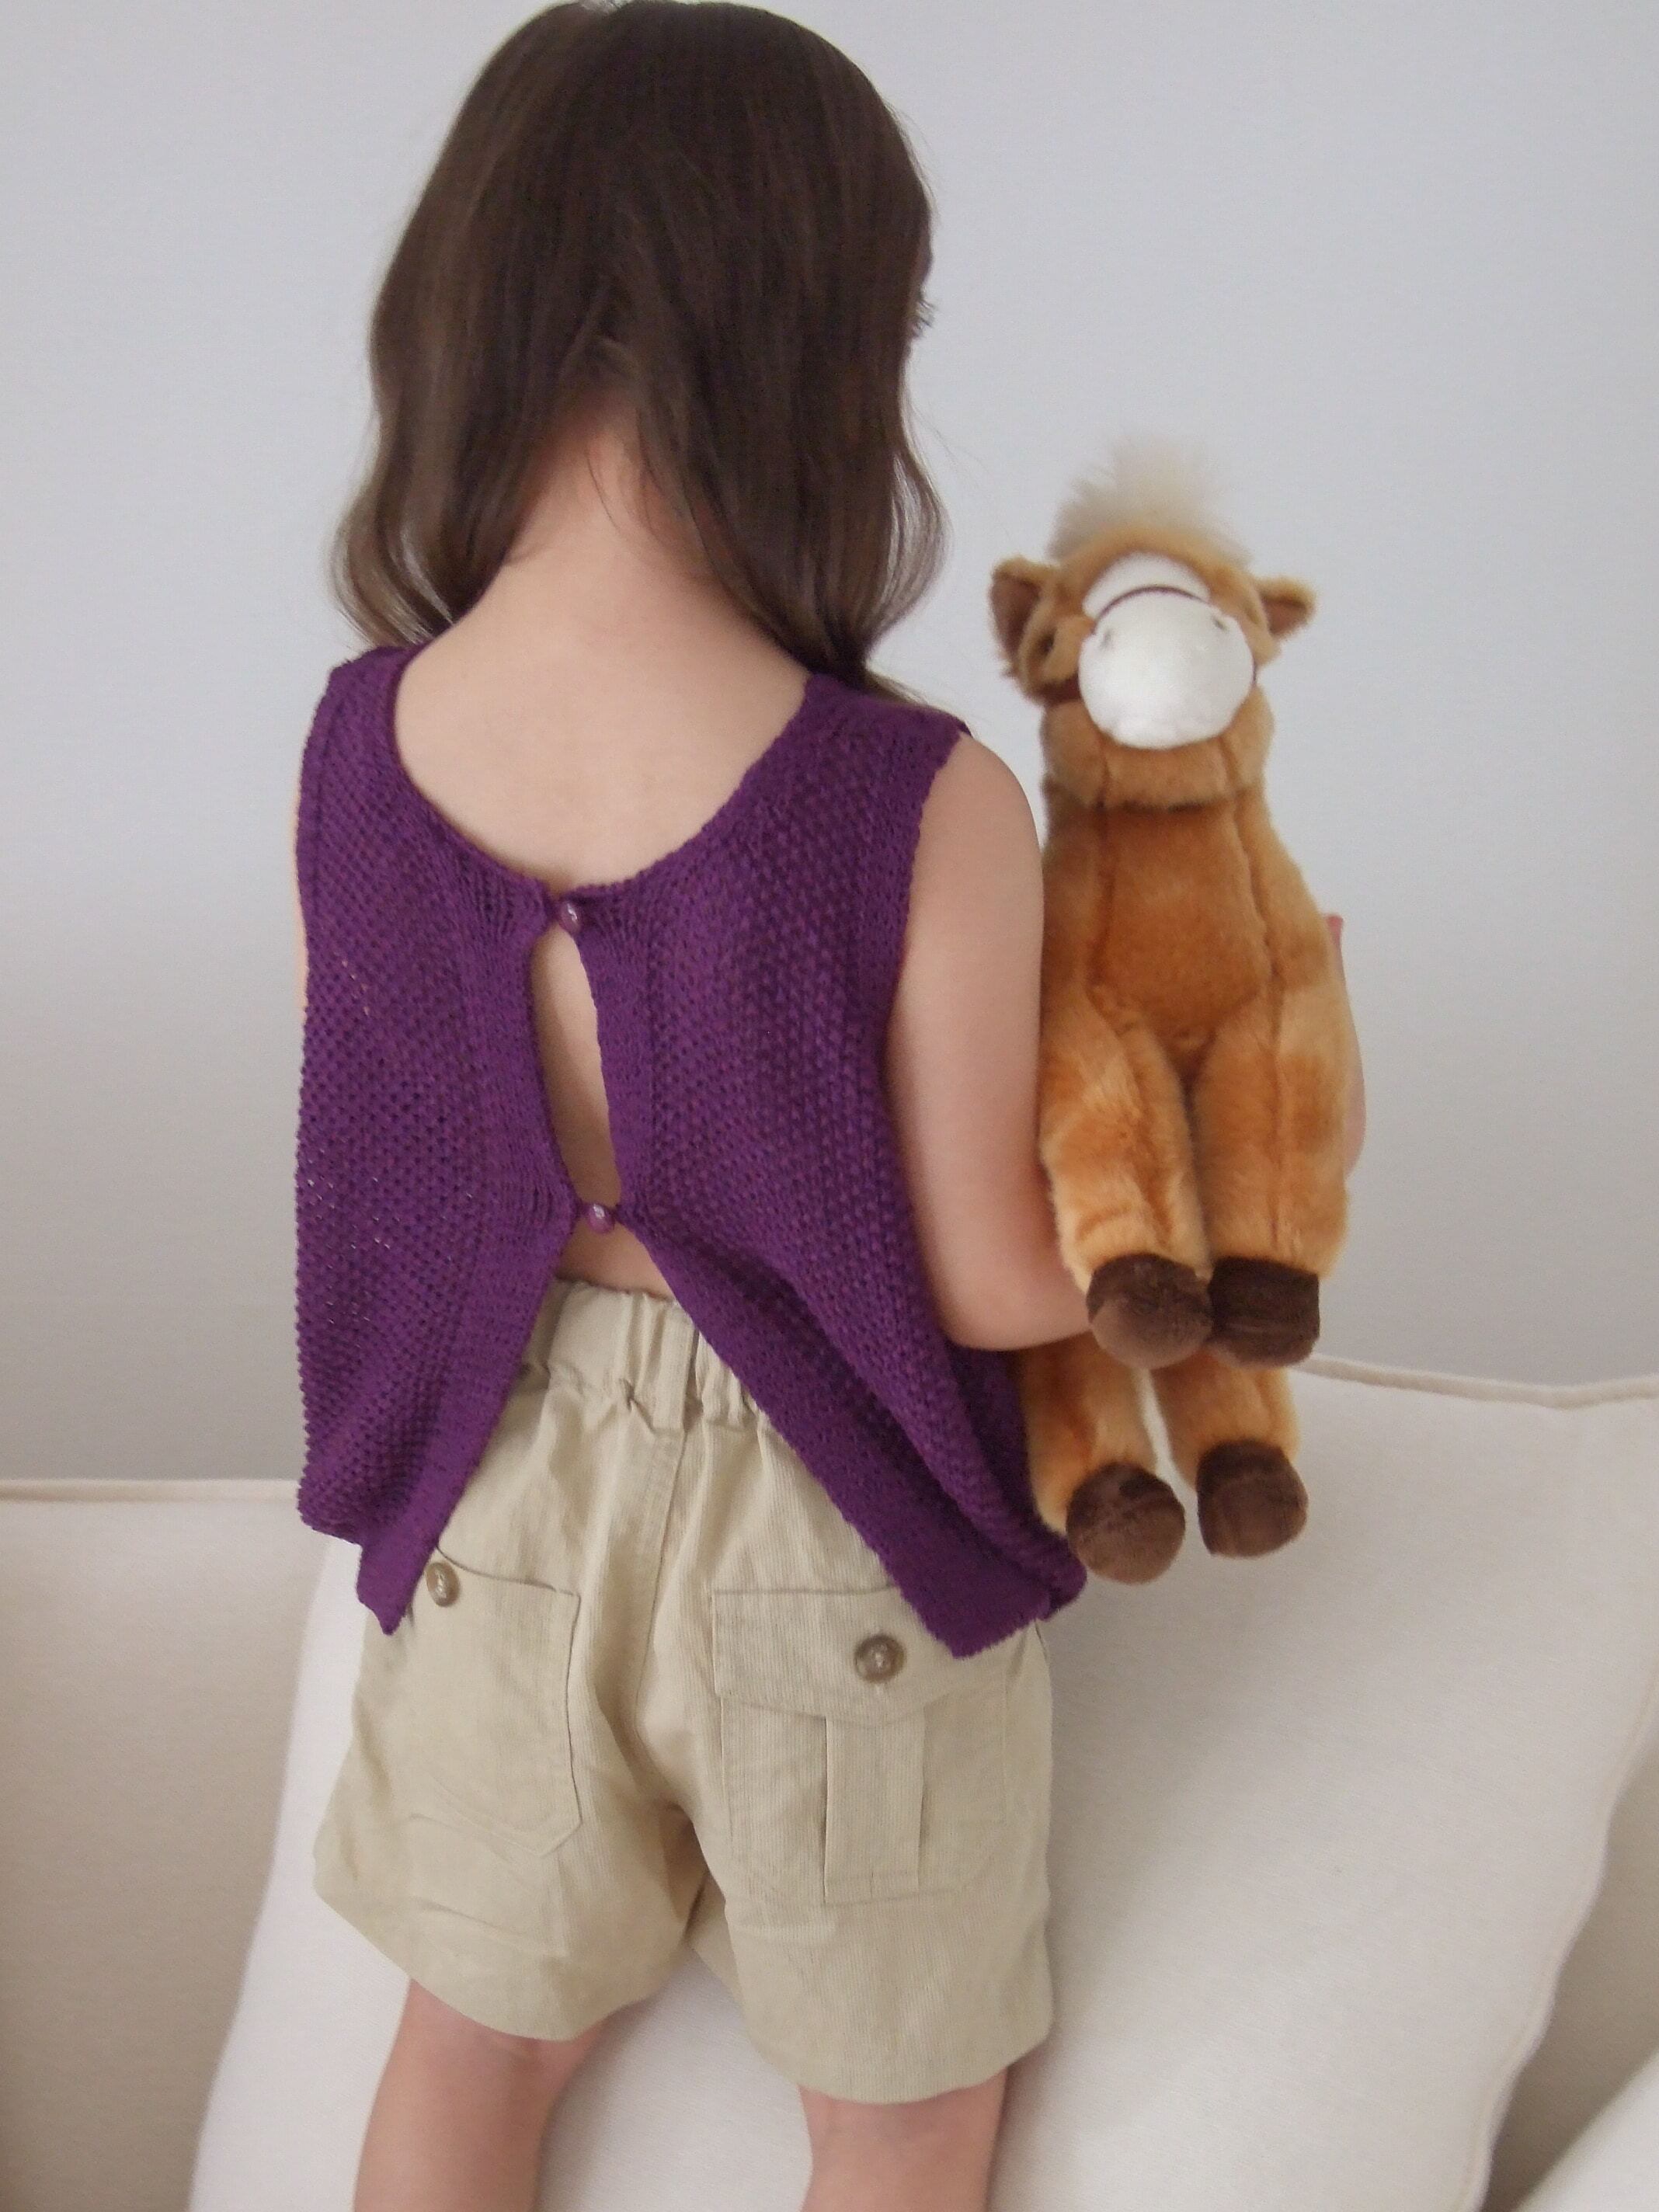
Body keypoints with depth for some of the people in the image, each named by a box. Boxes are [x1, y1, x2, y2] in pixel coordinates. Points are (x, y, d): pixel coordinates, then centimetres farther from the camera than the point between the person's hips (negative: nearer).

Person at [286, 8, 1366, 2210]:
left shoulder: (355, 747, -14)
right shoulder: (922, 810, -28)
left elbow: (411, 1172, -1)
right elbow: (991, 1281, -18)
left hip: (497, 1488, 4)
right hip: (820, 1539, -3)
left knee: (477, 2031, 28)